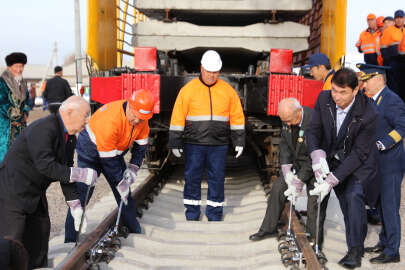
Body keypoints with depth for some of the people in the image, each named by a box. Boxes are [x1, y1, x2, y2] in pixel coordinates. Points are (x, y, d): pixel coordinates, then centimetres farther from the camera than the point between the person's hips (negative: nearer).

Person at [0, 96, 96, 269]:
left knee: (40, 232, 14)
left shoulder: (70, 138, 6)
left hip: (35, 193, 10)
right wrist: (81, 174, -27)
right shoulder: (43, 129, -24)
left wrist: (75, 205, 4)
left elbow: (65, 171, 8)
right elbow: (45, 165, -30)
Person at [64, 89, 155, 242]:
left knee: (125, 192, 8)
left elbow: (141, 145, 0)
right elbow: (108, 159, -30)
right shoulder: (110, 120, -36)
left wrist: (133, 168, -11)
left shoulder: (142, 119, -15)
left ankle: (135, 232, 22)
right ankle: (70, 240, -4)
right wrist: (120, 182, -23)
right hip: (91, 150, -6)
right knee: (82, 193, -12)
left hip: (115, 151, 7)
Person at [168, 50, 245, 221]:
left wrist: (239, 141, 6)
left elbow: (237, 117, 9)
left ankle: (214, 215, 19)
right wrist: (175, 143, -2)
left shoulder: (227, 90, 4)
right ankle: (192, 214, 19)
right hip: (194, 144, -1)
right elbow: (178, 117, -1)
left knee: (217, 179, 6)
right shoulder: (188, 89, -2)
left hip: (219, 145, 1)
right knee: (192, 178, 6)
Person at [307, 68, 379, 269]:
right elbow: (313, 130, -7)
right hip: (334, 159, 4)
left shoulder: (368, 115, -28)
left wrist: (333, 179, -30)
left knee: (353, 196, -25)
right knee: (346, 206, 10)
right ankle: (357, 247, 28)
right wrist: (317, 155, -27)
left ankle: (355, 250, -16)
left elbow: (359, 154, -25)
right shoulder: (324, 99, -16)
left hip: (359, 163, -4)